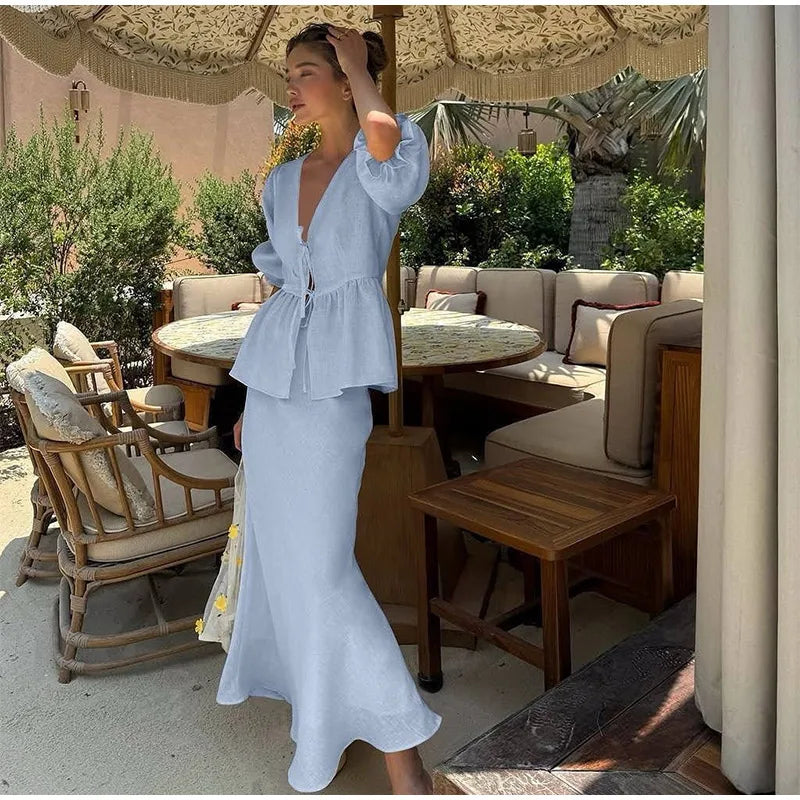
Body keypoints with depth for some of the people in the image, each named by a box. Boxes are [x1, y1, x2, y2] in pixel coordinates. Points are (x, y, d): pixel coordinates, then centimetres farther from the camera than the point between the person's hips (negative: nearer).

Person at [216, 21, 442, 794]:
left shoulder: (382, 167, -3)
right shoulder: (282, 179, 15)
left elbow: (384, 135, -29)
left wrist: (358, 63, -6)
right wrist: (250, 399, 18)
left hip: (332, 380, -7)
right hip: (273, 375, 7)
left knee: (320, 561, -9)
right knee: (274, 543, 17)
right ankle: (291, 675, 42)